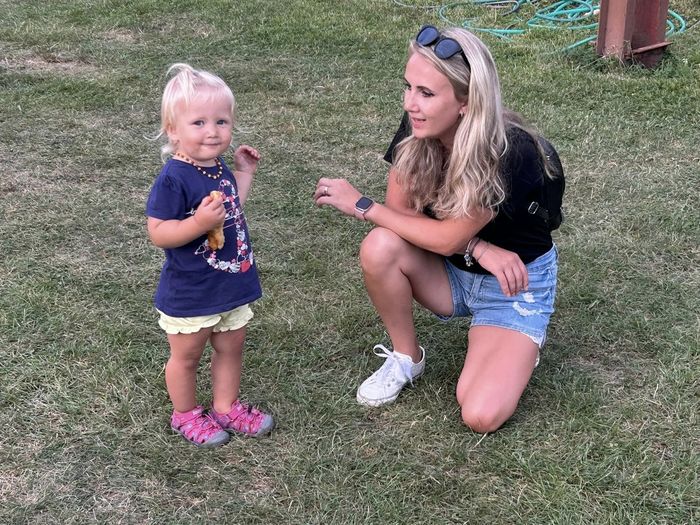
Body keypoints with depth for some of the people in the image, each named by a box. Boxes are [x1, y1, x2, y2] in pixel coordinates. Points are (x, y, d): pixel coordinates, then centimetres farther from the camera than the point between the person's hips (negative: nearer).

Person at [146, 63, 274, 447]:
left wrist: (244, 173, 9)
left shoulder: (219, 168, 1)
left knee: (231, 348, 21)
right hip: (190, 293, -7)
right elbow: (158, 232, -24)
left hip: (232, 283, 7)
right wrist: (199, 222, -37)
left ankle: (226, 407, 40)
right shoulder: (173, 178, -24)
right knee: (186, 356, 14)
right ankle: (185, 415, 35)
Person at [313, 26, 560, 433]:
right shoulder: (419, 130, -16)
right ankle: (406, 358, -2)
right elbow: (400, 210, -11)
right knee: (380, 248, -28)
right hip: (453, 273, 5)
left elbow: (447, 238, -26)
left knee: (481, 416, -23)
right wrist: (479, 249, -25)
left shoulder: (511, 152, -31)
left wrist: (362, 206, -18)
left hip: (515, 283, -5)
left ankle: (519, 346, 11)